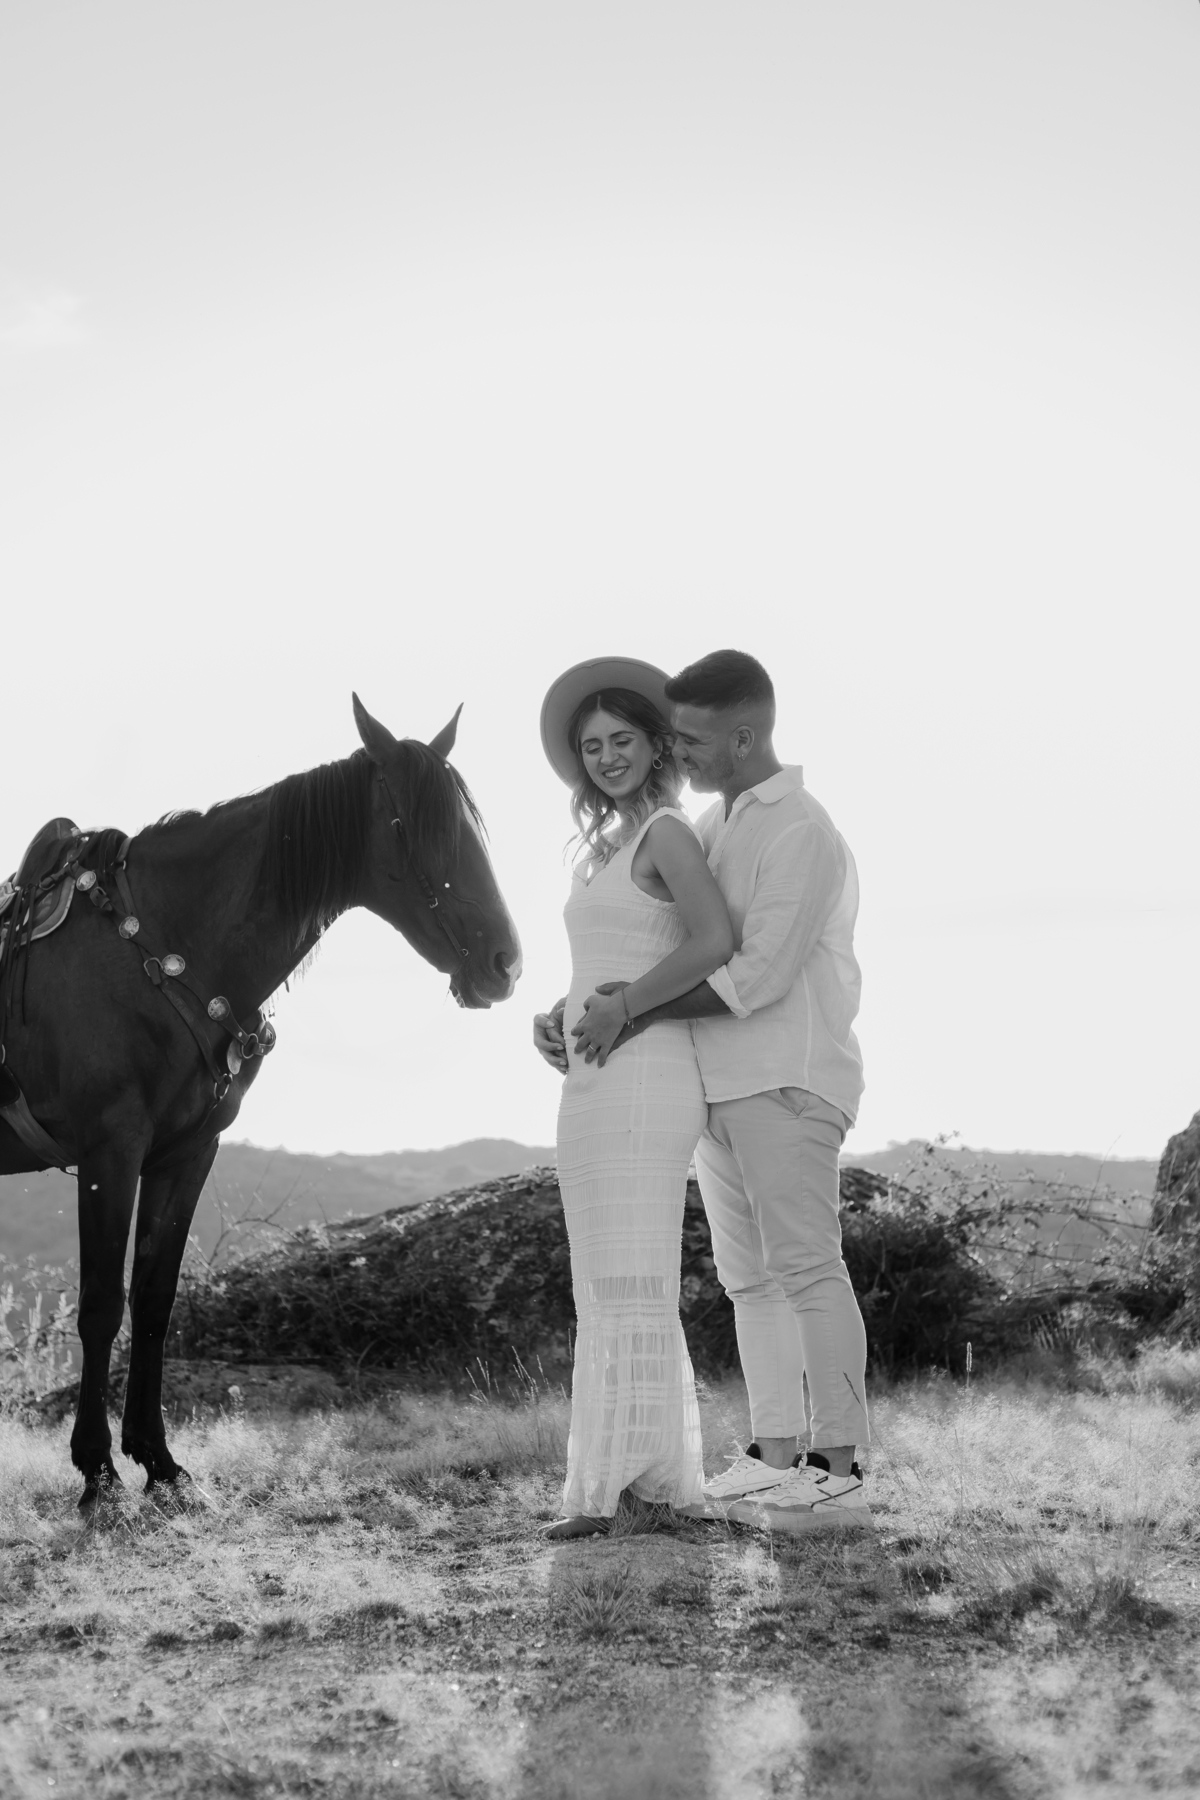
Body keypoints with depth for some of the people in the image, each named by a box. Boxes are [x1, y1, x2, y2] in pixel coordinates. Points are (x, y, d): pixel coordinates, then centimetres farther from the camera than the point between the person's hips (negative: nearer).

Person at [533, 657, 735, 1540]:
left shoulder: (667, 833, -8)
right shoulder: (607, 846, 19)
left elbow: (714, 942, -24)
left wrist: (617, 1010, -18)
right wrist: (559, 1017, 9)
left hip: (640, 1078, -10)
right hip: (597, 1082, 10)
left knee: (626, 1282, -10)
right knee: (616, 1285, 12)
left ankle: (613, 1483, -10)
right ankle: (665, 1475, 16)